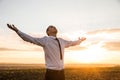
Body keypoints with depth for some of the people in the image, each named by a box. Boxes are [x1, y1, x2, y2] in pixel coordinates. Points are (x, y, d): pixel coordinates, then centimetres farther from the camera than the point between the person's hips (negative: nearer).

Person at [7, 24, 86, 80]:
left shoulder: (62, 41, 11)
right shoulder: (45, 40, -4)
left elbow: (72, 43, 29)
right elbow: (30, 38, -7)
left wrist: (81, 40, 44)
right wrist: (17, 30, -11)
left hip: (61, 72, 5)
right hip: (51, 72, -5)